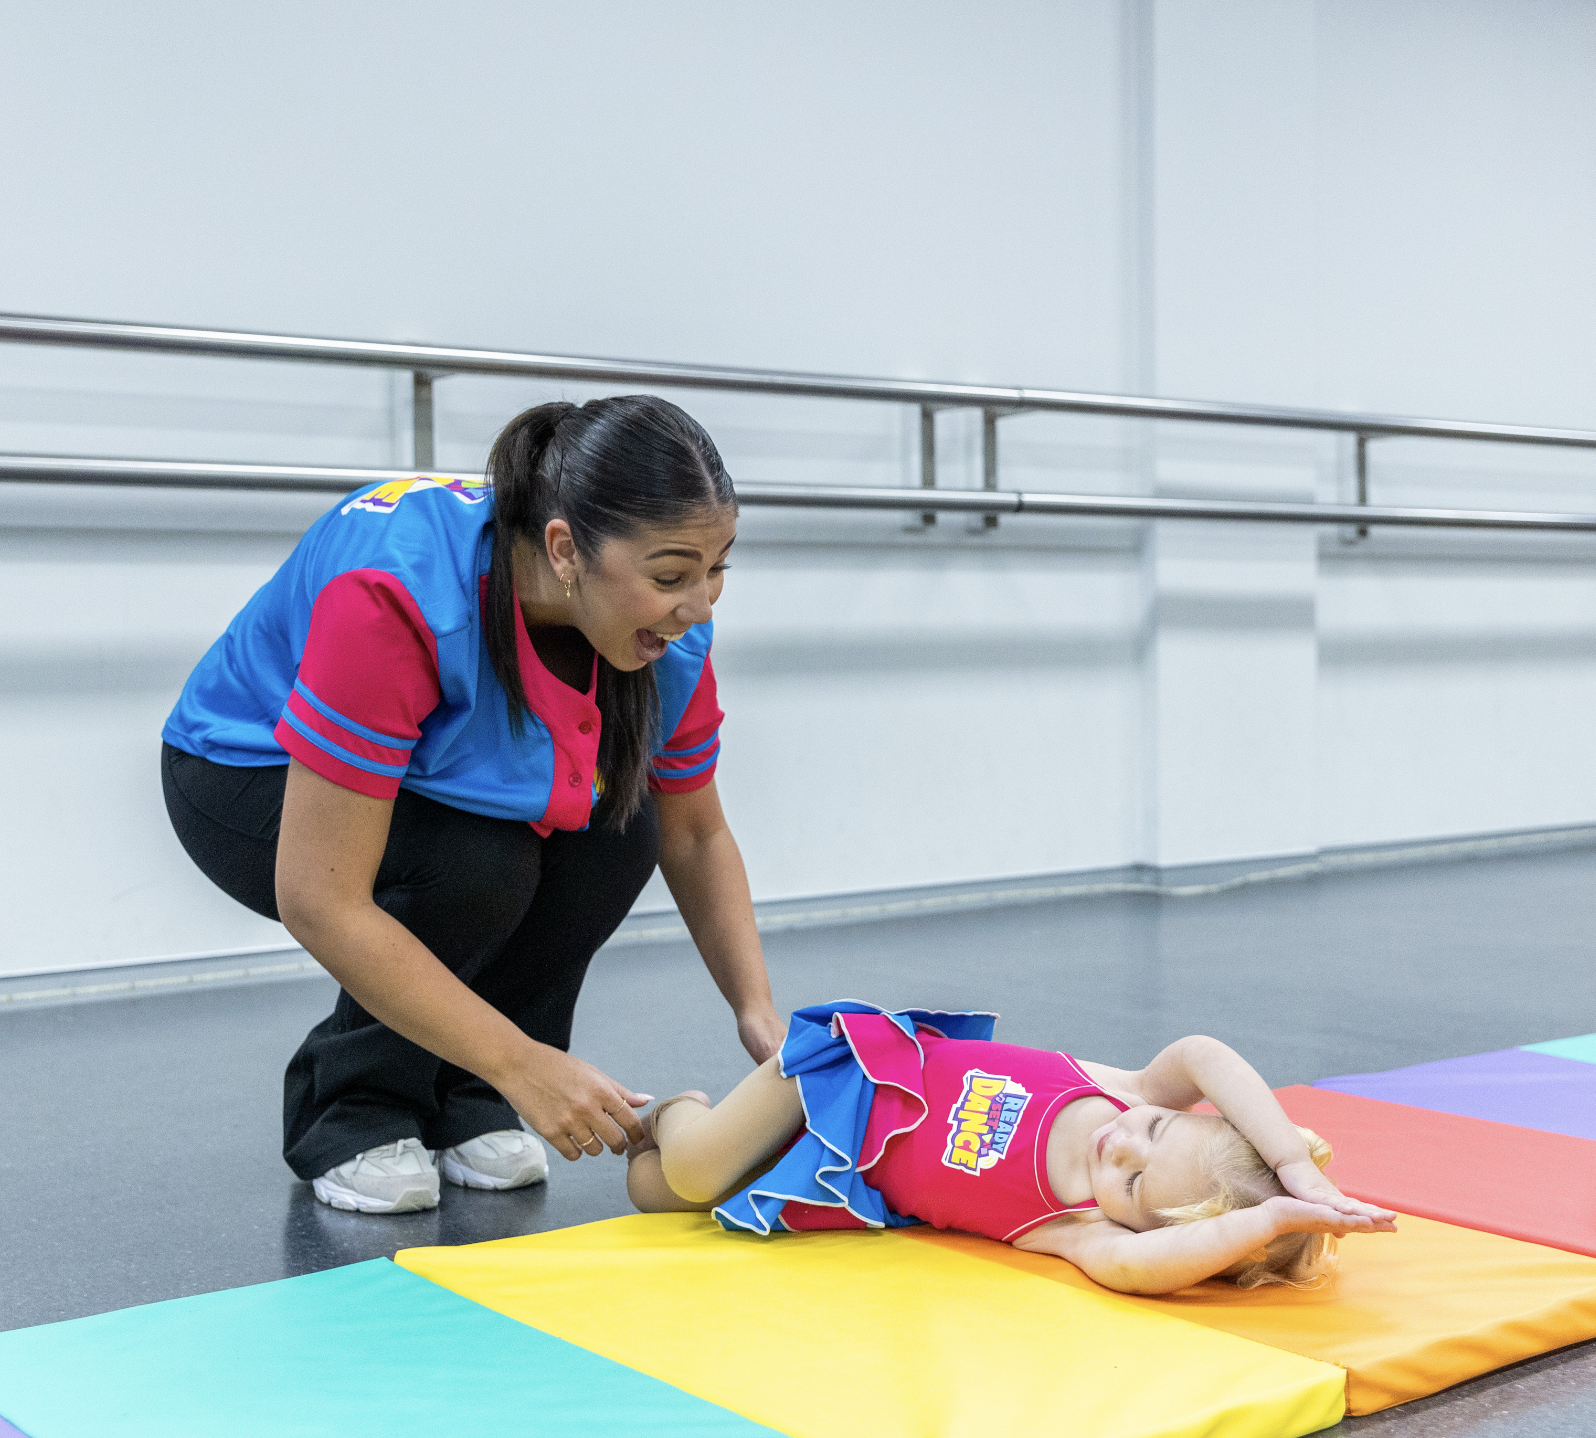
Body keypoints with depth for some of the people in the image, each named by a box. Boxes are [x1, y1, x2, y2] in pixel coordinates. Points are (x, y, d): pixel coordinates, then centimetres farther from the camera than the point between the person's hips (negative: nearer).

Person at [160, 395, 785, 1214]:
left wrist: (755, 1010, -20)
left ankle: (465, 1101, -2)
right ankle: (348, 1113, -6)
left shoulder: (670, 634, -22)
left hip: (446, 780, 5)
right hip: (252, 774, -5)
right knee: (478, 862, -32)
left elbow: (694, 835, -4)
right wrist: (524, 1063, -38)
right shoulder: (400, 593, -41)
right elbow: (318, 902, -39)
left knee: (619, 827, -21)